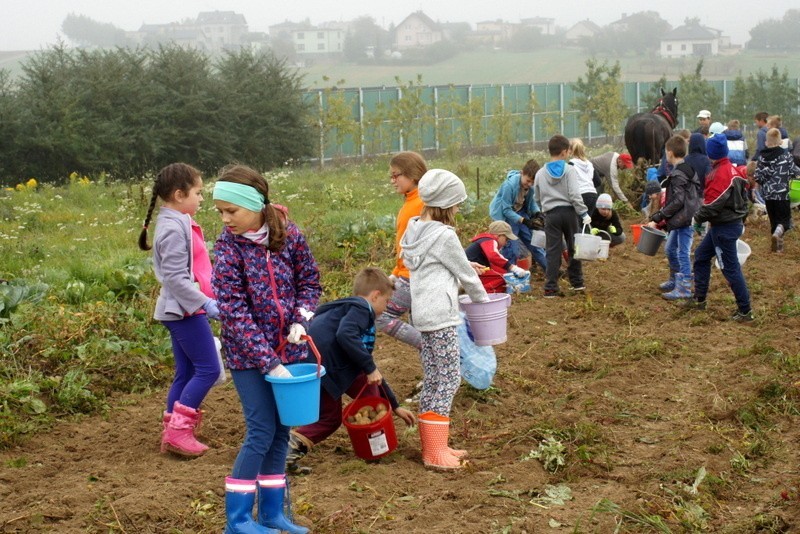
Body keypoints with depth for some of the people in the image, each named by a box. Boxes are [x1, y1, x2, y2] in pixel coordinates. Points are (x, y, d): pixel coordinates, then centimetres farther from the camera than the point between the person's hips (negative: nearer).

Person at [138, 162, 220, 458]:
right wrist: (205, 303, -23)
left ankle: (172, 433, 18)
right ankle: (178, 430, -4)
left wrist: (204, 302, 21)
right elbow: (175, 277, -21)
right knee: (208, 369, -8)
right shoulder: (174, 229, -17)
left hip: (182, 311, 10)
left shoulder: (180, 224, 14)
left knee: (186, 373, 13)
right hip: (185, 310, -10)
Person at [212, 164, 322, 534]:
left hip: (288, 350, 4)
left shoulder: (289, 234, -5)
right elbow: (234, 313, -16)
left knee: (281, 431, 10)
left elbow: (309, 281, 7)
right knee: (261, 431, -6)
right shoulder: (228, 248, -13)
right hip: (248, 355, -4)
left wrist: (300, 320, -12)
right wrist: (269, 362, -21)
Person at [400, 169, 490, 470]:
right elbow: (465, 274, -2)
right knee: (448, 380, -5)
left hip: (423, 314, 9)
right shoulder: (444, 236, -13)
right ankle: (435, 452, -4)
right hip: (441, 316, -9)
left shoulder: (415, 231, 11)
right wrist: (482, 298, 13)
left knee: (433, 380, 13)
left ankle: (433, 446, 19)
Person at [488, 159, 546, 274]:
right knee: (511, 248, -11)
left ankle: (549, 269, 21)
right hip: (505, 216, -6)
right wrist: (525, 221, -33)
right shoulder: (510, 185, -32)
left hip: (520, 213, 6)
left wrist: (538, 213, -18)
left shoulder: (532, 185, -14)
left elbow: (531, 201, 2)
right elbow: (506, 210, -27)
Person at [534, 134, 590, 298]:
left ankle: (551, 287, -5)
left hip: (551, 214, 1)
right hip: (569, 212, -1)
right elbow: (575, 195, -12)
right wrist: (584, 213, -8)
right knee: (573, 247, 14)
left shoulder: (540, 173, 4)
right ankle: (577, 282, 23)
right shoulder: (569, 170, -6)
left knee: (553, 251, 1)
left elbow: (537, 198, 12)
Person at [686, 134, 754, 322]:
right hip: (731, 222, 10)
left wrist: (699, 217, -7)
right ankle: (699, 299, 29)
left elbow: (714, 204, -24)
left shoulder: (720, 174, -21)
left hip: (725, 227, -10)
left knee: (730, 268, -4)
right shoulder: (730, 169, 9)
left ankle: (745, 311, 1)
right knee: (701, 256, 20)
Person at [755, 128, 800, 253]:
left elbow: (758, 177, -1)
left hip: (768, 194, 3)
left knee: (774, 219, 15)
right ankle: (778, 233, -27)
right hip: (782, 193, -3)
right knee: (785, 219, 3)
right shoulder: (785, 154, -8)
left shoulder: (762, 156, -1)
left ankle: (778, 244, 17)